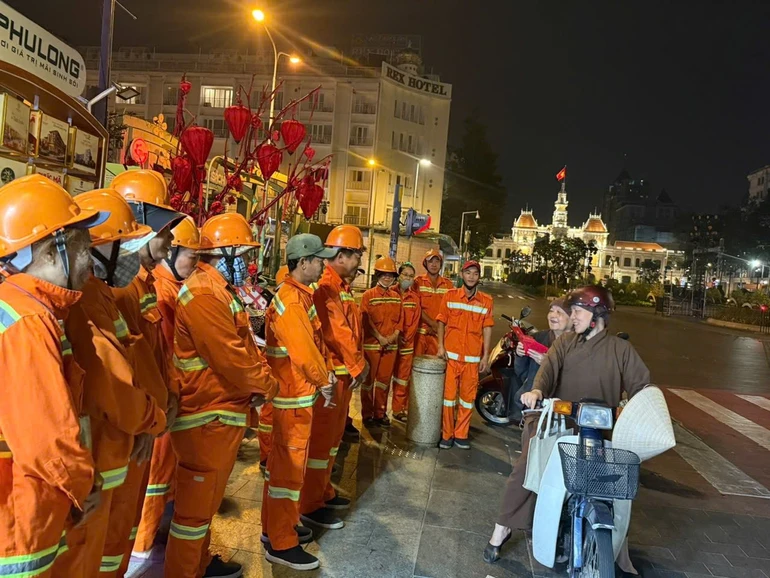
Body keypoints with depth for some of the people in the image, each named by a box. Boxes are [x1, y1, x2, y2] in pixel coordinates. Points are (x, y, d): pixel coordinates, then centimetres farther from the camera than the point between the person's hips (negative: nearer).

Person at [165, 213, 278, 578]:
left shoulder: (222, 290, 13)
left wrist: (263, 376, -2)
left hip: (224, 411, 11)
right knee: (195, 501, 4)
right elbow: (230, 357, -24)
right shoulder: (203, 293, -21)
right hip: (207, 415, -11)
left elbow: (245, 345, 13)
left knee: (208, 496, 23)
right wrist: (266, 385, -10)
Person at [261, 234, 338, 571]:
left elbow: (314, 340, 15)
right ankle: (281, 544, 14)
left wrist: (325, 372, 5)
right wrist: (323, 382, -12)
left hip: (298, 391, 10)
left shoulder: (301, 294, 11)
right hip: (293, 394, -10)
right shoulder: (291, 301, -21)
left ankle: (276, 526, 35)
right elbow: (303, 351, -25)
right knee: (289, 465, 1)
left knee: (283, 461, 19)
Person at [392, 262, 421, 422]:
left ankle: (399, 409, 15)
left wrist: (406, 338, -7)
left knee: (403, 376, 6)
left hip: (407, 343, 3)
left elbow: (415, 321, 5)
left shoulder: (415, 297, 8)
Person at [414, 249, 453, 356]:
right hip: (420, 331, -2)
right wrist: (433, 324, -12)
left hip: (440, 332, 2)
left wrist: (437, 326, -7)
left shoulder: (448, 284, 9)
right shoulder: (418, 282, 2)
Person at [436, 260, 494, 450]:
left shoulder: (486, 301, 4)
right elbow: (441, 322, 5)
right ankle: (446, 434, 13)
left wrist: (486, 356, 0)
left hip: (473, 357, 1)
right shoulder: (450, 296, 3)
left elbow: (487, 329, 4)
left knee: (468, 396, 7)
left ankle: (461, 434, 20)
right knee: (448, 394, 2)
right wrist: (440, 346, -6)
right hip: (451, 354, -1)